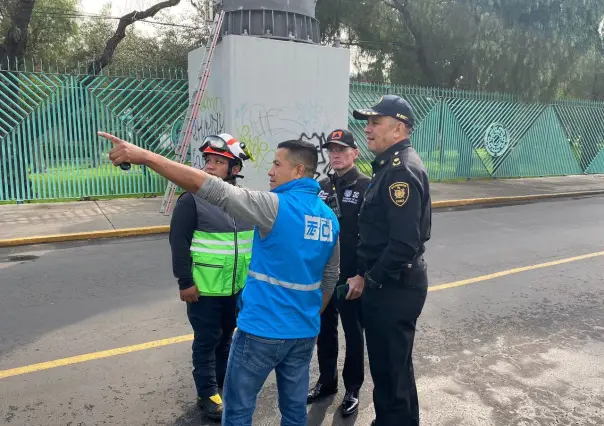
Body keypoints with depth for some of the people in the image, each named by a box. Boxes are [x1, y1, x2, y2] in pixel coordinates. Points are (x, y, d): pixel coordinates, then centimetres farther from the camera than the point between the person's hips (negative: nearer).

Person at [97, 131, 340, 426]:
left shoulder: (276, 207, -19)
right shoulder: (329, 218, 4)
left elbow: (206, 186, -24)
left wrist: (145, 156, -23)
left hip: (263, 331, -7)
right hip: (304, 332, 7)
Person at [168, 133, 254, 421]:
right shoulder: (192, 199, -12)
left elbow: (255, 238, 10)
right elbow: (179, 242, -13)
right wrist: (185, 281, -14)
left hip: (238, 287, 5)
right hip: (205, 288, -4)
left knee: (227, 336, 20)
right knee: (207, 340, 7)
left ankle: (223, 381, 41)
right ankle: (208, 393, 25)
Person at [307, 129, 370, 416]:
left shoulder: (366, 186, -9)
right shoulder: (321, 187, 8)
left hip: (351, 276, -5)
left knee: (353, 334, 11)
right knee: (324, 330, 17)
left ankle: (352, 389, 28)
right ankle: (326, 381, 36)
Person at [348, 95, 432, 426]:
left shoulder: (402, 170, -20)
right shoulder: (390, 166, 13)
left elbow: (404, 243, -27)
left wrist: (369, 279, -16)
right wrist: (367, 276, 13)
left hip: (395, 287, -10)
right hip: (385, 283, 10)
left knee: (393, 367, 5)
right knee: (384, 362, 22)